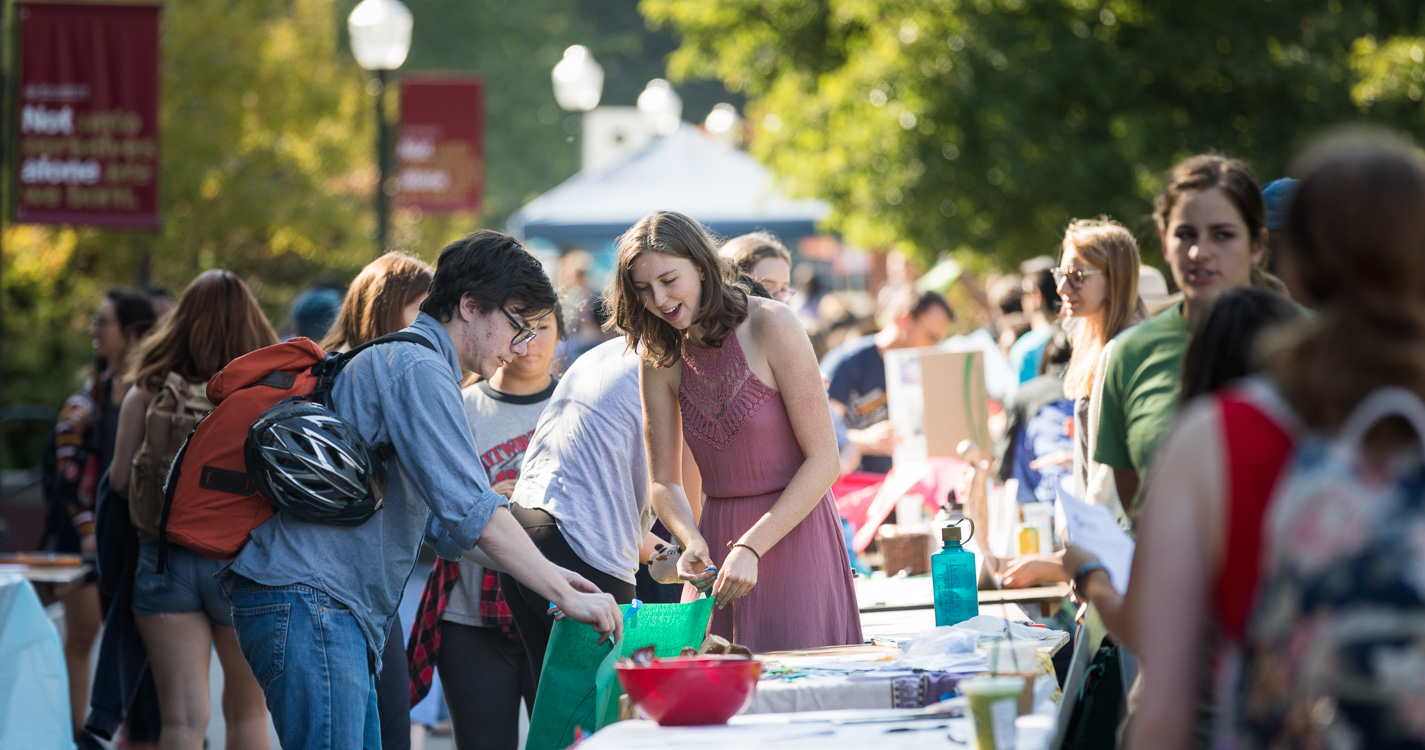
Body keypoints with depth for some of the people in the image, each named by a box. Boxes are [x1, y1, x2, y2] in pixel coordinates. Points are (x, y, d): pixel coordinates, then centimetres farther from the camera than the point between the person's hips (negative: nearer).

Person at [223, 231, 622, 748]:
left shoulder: (395, 359, 24)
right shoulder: (418, 368, -10)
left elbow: (441, 520, 28)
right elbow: (472, 512, -18)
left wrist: (546, 572, 19)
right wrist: (566, 595, -15)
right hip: (308, 602, -11)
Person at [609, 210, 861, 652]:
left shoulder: (770, 326, -11)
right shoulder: (660, 358, 4)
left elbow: (823, 460, -12)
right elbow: (664, 483, 9)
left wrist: (751, 548, -18)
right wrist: (692, 542, -13)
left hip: (793, 533, -4)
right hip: (717, 540, 4)